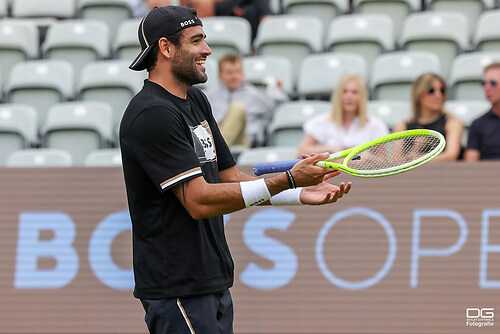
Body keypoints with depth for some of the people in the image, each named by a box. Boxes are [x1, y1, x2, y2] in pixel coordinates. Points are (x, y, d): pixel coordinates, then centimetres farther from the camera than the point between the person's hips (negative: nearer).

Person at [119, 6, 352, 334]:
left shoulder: (196, 100, 15)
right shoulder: (152, 115, -17)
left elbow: (231, 178, 17)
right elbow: (199, 201, -22)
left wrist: (301, 194, 3)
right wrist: (288, 179, -23)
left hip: (214, 281, 9)